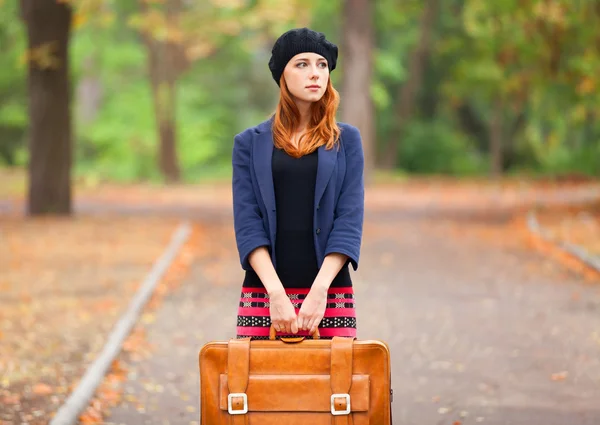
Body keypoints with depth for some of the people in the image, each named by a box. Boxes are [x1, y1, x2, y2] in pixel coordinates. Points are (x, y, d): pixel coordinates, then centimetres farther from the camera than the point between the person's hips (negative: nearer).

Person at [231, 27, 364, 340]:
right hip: (263, 293, 0)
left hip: (331, 294, 0)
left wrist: (319, 290, -13)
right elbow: (247, 224, -1)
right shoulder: (250, 143, 7)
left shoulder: (346, 141, 8)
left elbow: (349, 221, 0)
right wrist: (276, 293, -13)